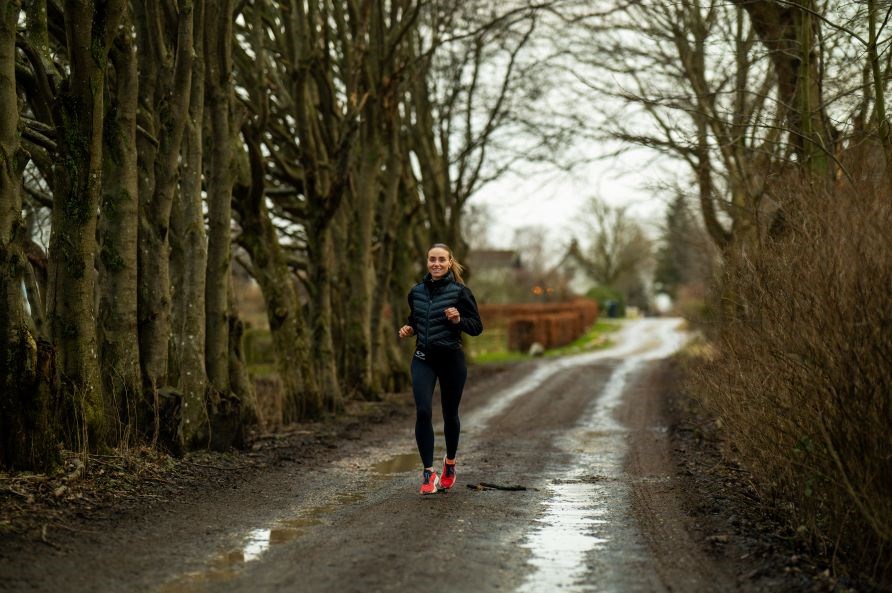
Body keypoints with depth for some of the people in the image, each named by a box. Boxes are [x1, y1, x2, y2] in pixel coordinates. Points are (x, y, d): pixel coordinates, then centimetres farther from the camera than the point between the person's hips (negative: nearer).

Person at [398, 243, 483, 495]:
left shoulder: (460, 292, -6)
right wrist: (408, 329, 0)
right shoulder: (416, 291, 6)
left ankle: (450, 462, 36)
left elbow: (477, 327, -4)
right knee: (423, 412, -14)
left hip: (451, 359, -2)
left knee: (450, 414, 11)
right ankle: (428, 472, -10)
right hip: (423, 359, 2)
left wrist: (458, 320, -22)